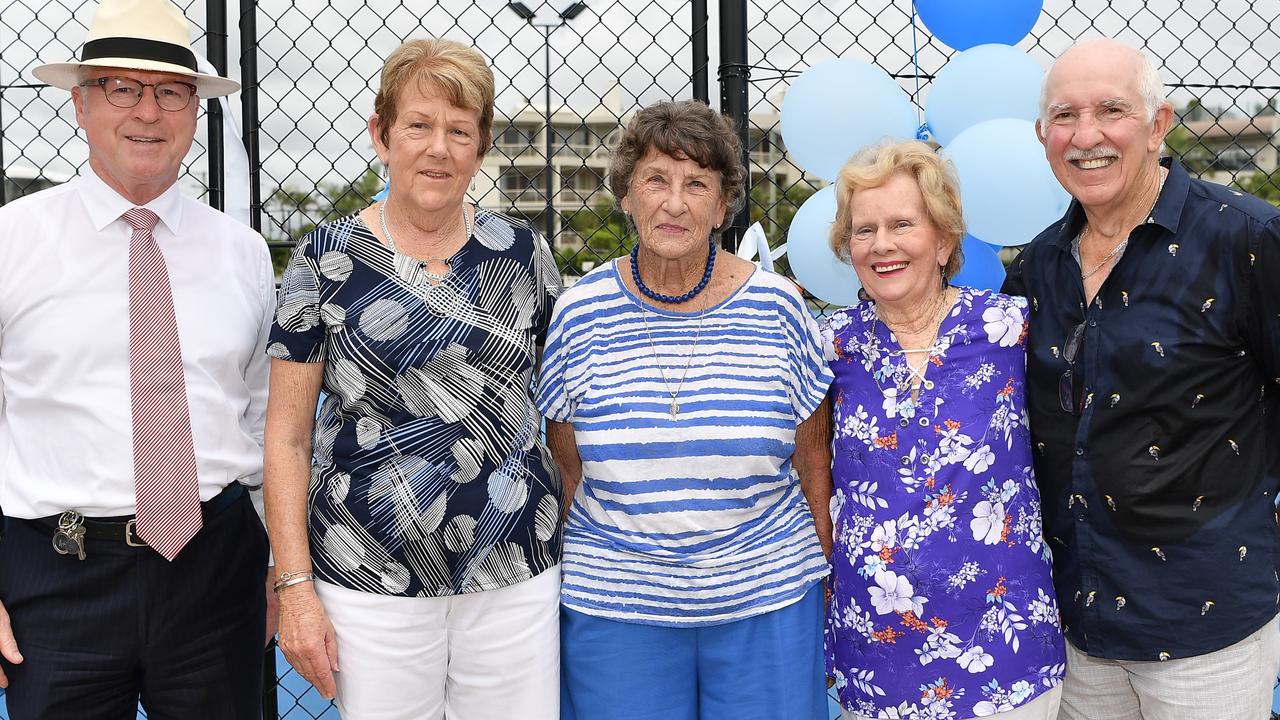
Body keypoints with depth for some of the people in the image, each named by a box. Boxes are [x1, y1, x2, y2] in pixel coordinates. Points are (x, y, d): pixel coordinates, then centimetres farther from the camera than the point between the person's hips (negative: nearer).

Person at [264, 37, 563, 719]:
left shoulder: (523, 252, 3)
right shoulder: (326, 258, -2)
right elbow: (287, 436, -1)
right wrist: (294, 586, -6)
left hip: (516, 573, 2)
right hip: (370, 579, -1)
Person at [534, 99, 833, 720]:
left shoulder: (777, 307, -4)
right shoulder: (580, 313, -4)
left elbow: (811, 464, 4)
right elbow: (566, 469, 5)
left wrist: (828, 578, 6)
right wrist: (560, 585, 7)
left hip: (767, 601, 0)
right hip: (613, 610, 0)